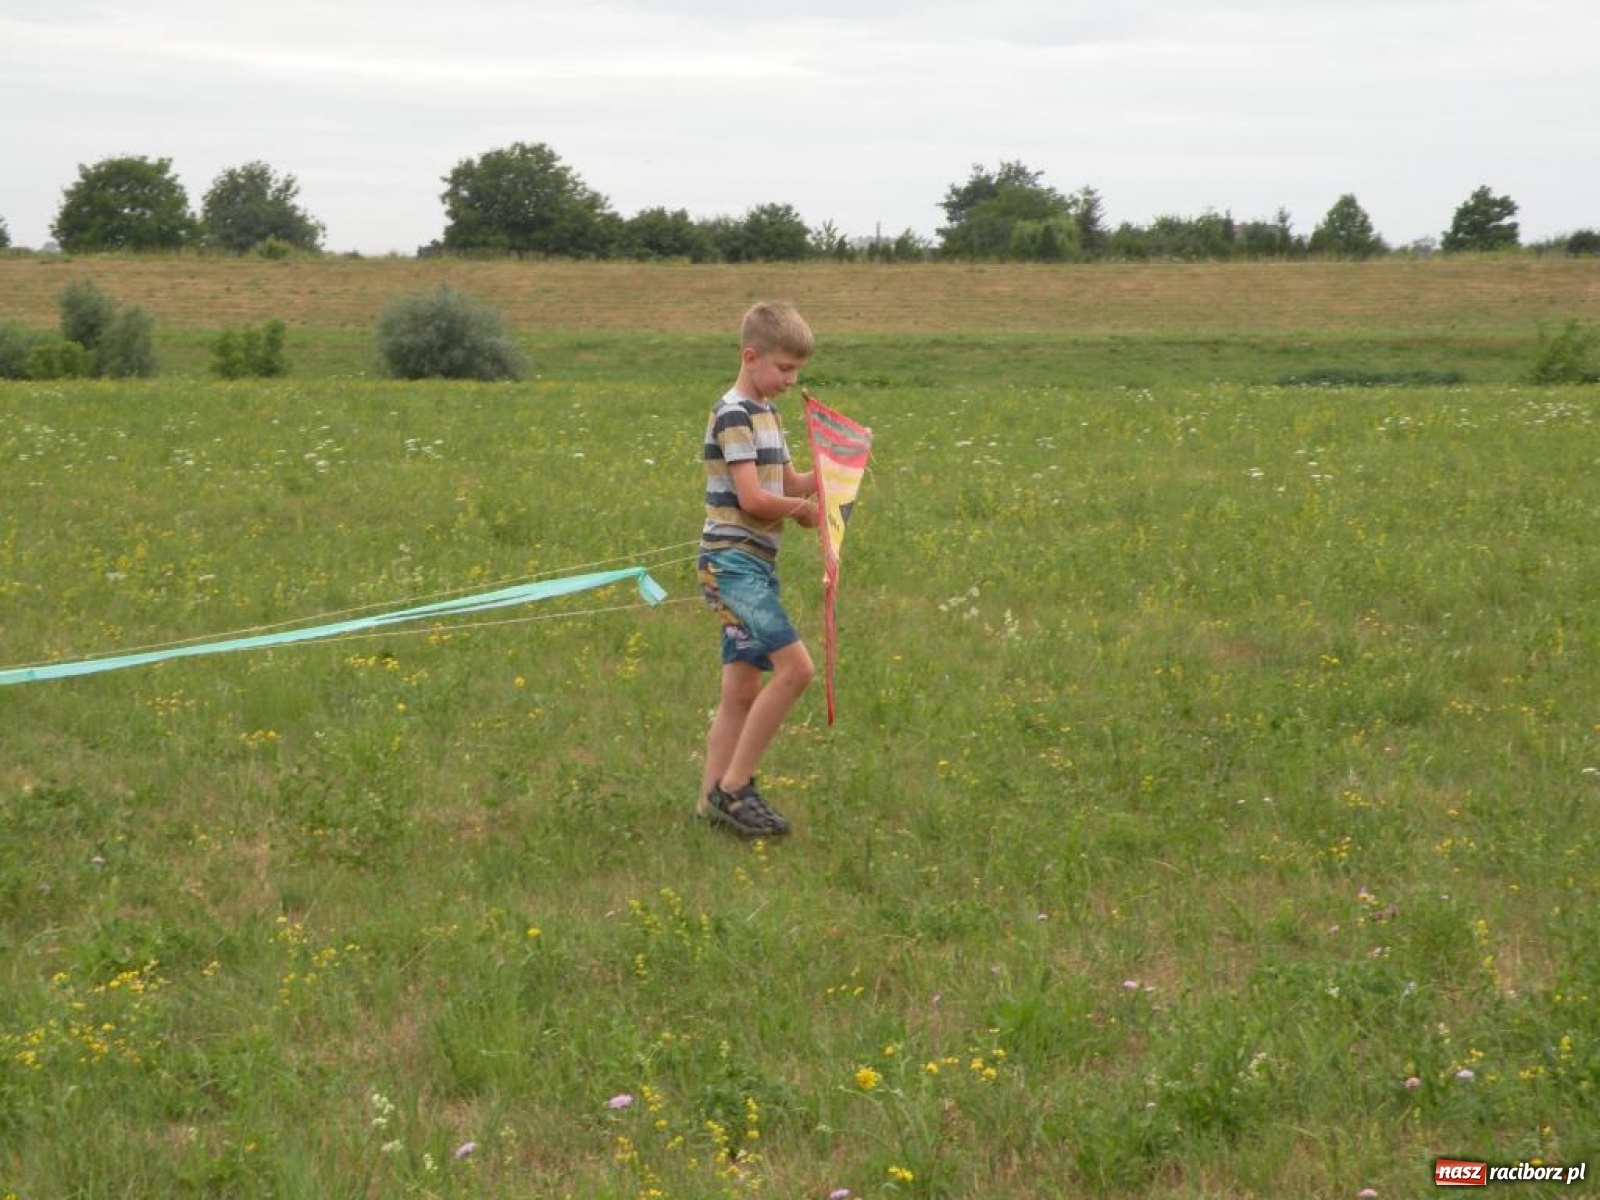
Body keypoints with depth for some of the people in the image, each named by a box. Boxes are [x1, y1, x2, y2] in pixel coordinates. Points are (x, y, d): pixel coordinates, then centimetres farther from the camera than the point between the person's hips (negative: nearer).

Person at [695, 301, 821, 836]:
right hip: (732, 561, -10)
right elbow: (751, 498, -19)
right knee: (795, 666, -18)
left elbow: (789, 483, 20)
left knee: (743, 690, 8)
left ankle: (714, 800, 12)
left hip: (755, 564, 10)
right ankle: (733, 786, -12)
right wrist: (801, 509, -3)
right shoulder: (733, 414, -13)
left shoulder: (766, 412, 17)